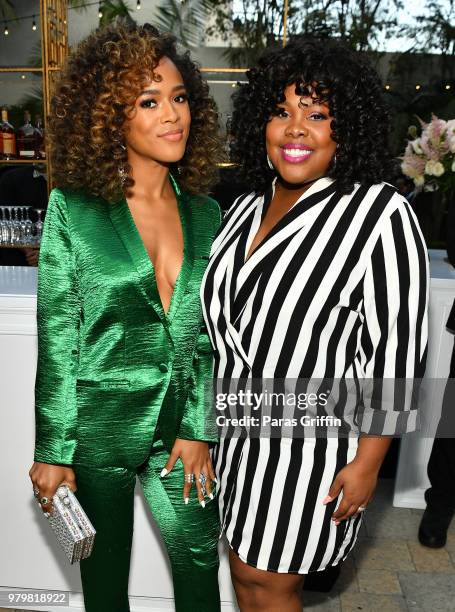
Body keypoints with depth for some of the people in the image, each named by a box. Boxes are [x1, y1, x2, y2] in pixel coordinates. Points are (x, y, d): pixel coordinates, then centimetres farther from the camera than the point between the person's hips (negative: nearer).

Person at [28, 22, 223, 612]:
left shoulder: (204, 213, 0)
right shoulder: (73, 210, -10)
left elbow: (208, 334, 2)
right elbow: (56, 338, -9)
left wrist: (198, 429, -1)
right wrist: (53, 450, -7)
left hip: (178, 424, 3)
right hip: (97, 425, -2)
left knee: (200, 563, 16)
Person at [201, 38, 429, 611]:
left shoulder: (379, 213, -18)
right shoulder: (249, 204, 4)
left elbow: (397, 347, -17)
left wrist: (367, 462, -15)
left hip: (312, 438, -6)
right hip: (239, 429, 7)